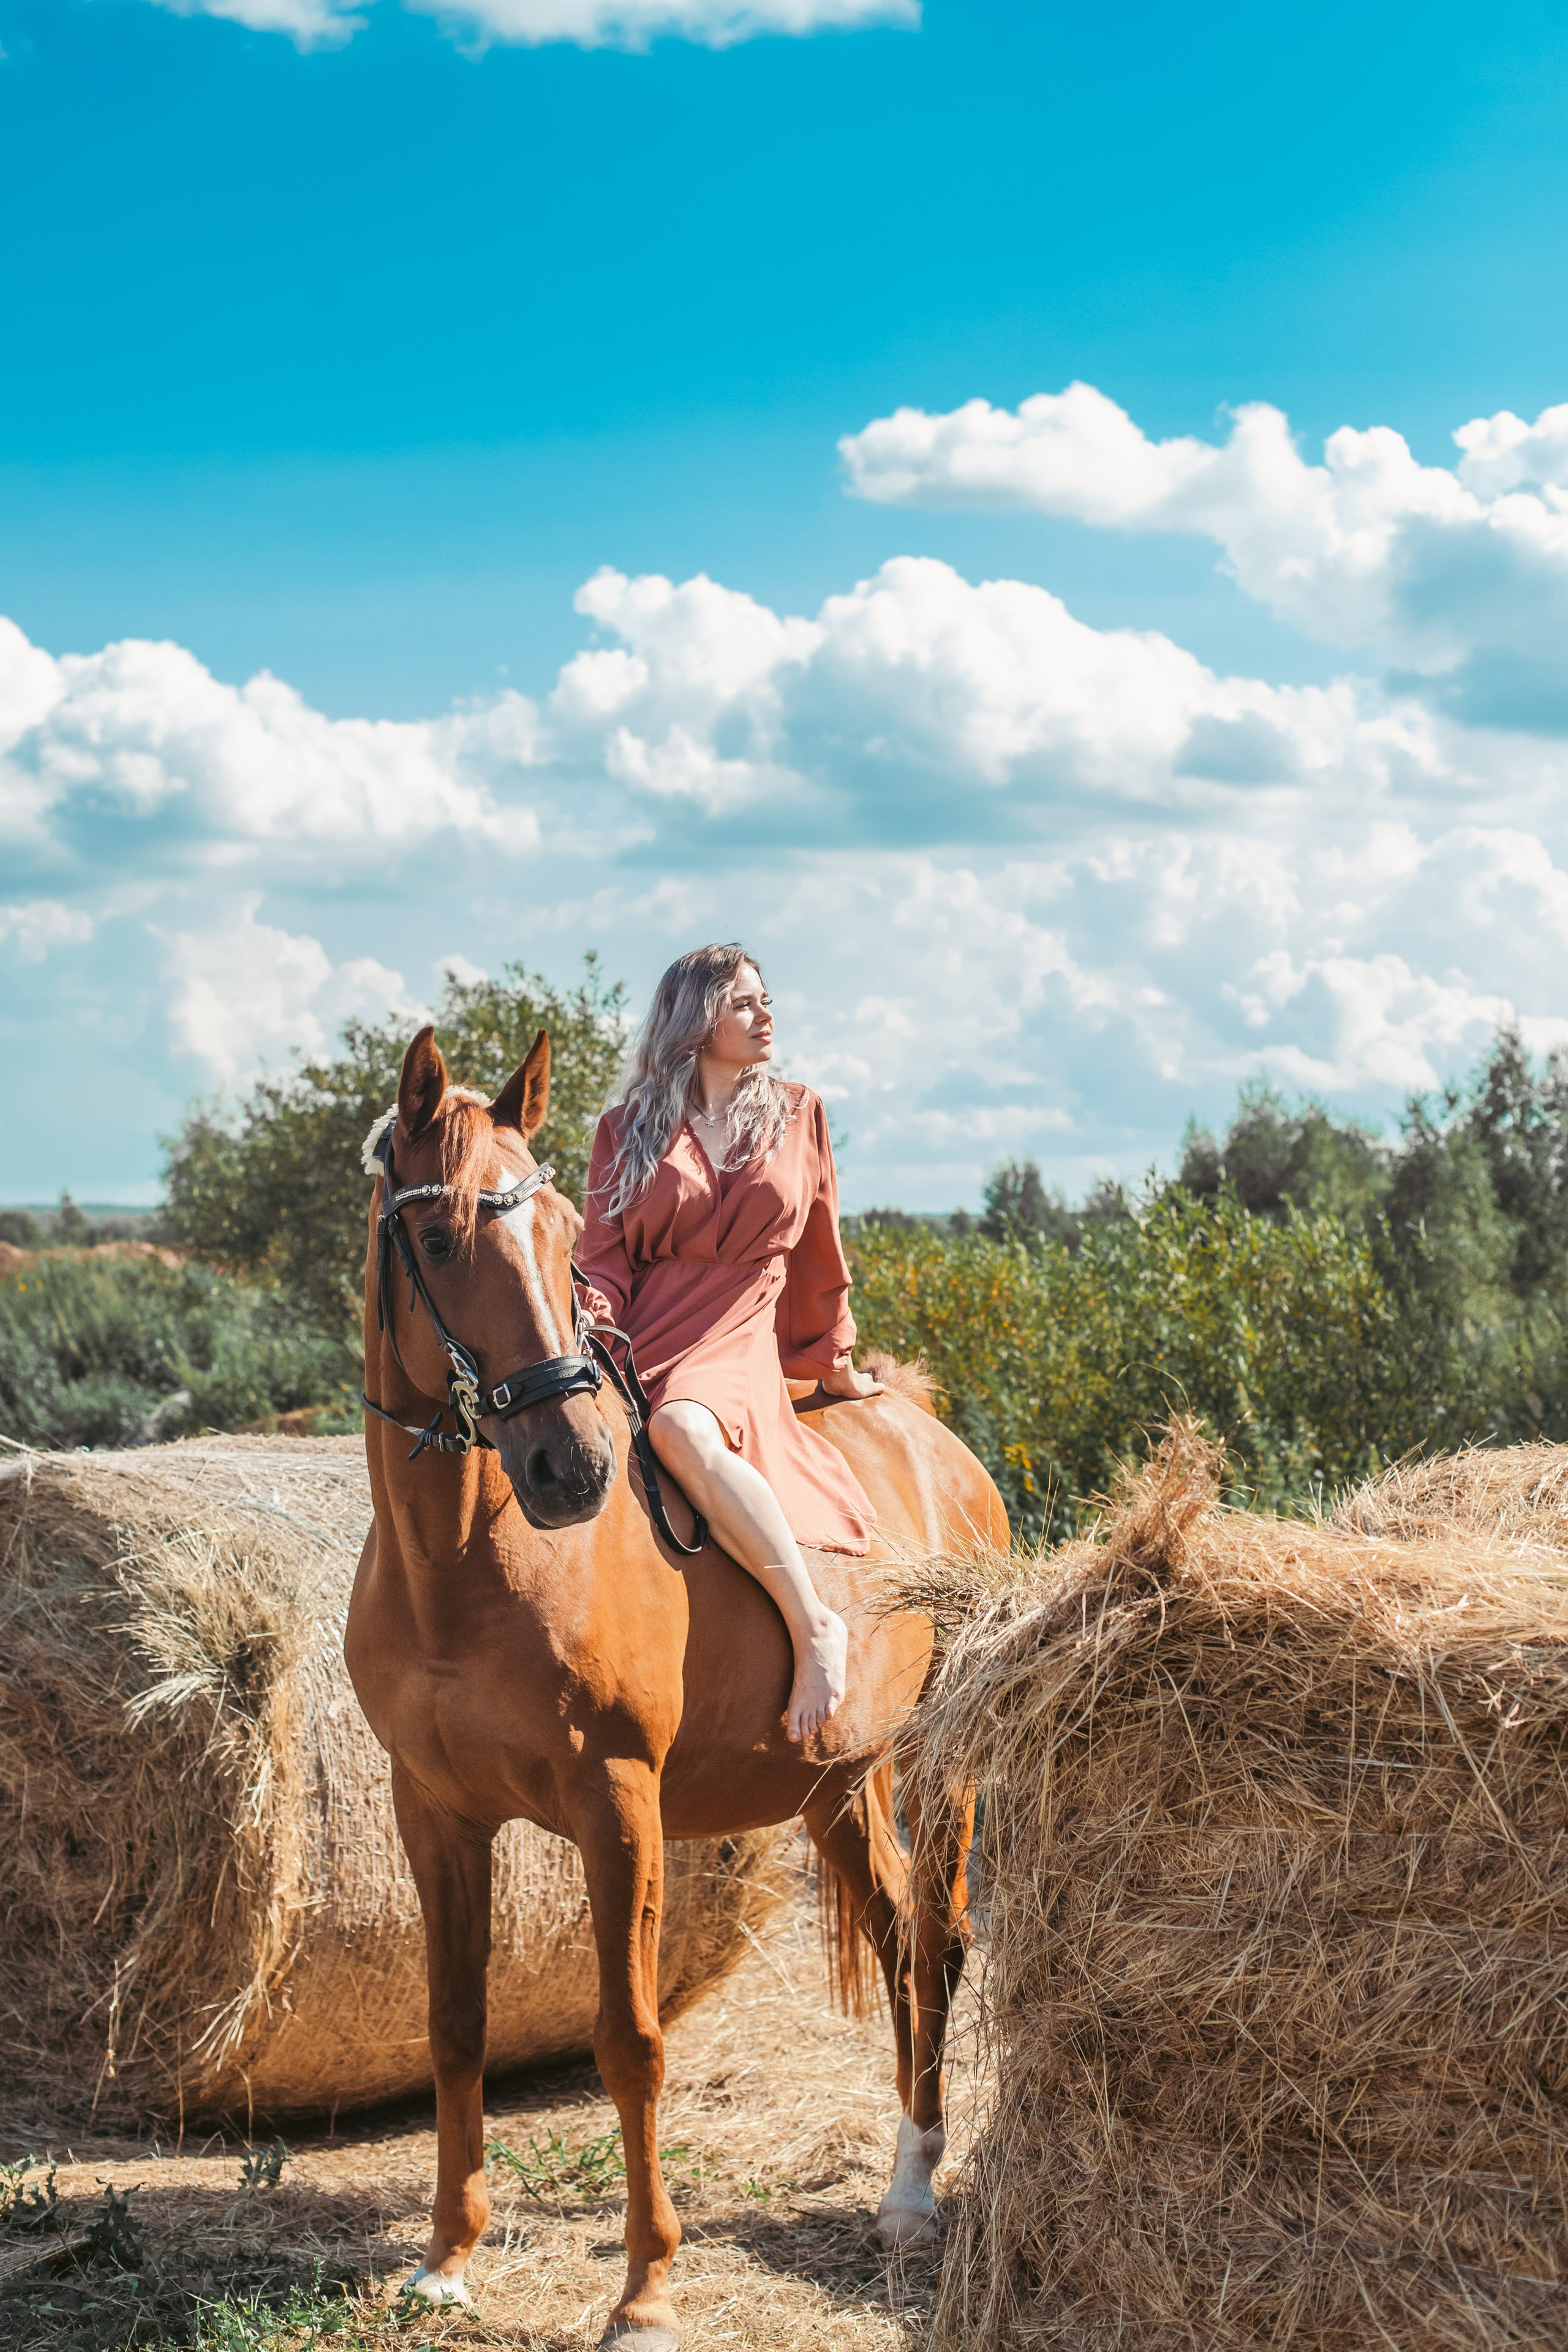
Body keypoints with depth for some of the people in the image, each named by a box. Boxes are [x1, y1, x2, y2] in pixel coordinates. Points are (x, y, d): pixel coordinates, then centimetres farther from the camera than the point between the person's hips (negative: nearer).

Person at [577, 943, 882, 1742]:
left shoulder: (797, 1115, 15)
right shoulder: (629, 1129, 13)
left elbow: (819, 1257, 22)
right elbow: (604, 1252, 7)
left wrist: (835, 1365, 27)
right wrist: (592, 1311, -14)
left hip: (736, 1352, -2)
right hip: (635, 1347, 2)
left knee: (682, 1430, -38)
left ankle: (814, 1627, -33)